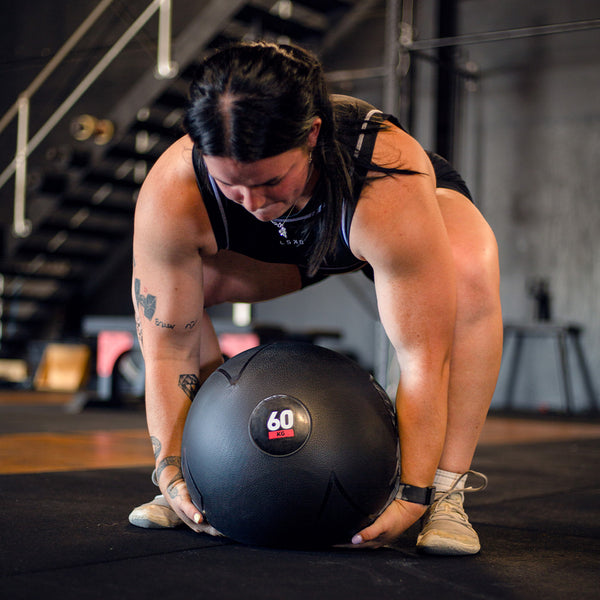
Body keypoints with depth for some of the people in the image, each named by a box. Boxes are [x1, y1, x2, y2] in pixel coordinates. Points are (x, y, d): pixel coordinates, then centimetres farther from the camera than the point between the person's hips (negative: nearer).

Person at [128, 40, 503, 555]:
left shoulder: (390, 187, -46)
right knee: (173, 282, -18)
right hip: (290, 245, 3)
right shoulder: (169, 197, -37)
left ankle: (447, 494, -25)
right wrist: (171, 469, -29)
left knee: (471, 271, -37)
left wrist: (415, 494, -39)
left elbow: (423, 357, -40)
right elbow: (168, 348, -26)